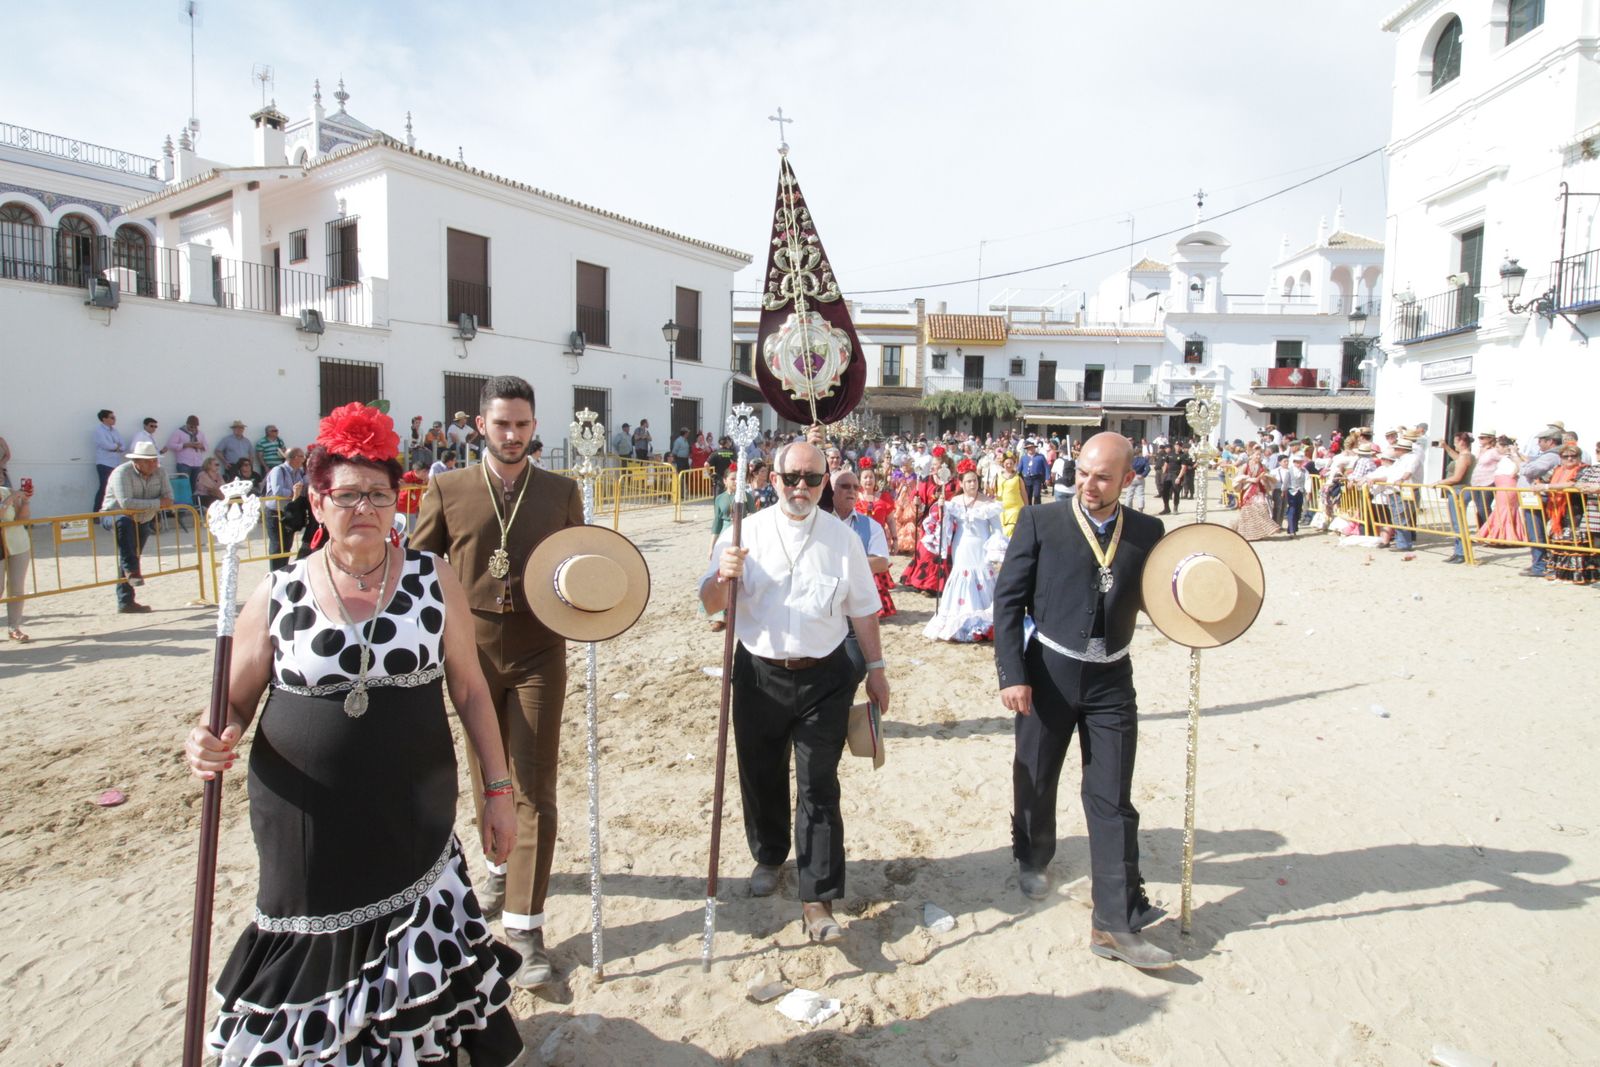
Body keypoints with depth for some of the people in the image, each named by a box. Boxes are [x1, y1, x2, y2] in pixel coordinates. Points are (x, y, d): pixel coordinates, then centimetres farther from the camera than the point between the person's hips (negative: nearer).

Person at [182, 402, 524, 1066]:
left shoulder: (433, 581, -4)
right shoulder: (278, 596, -3)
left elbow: (469, 690, 2)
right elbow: (234, 704, 6)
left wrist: (497, 790, 2)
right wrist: (210, 743, -17)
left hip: (412, 829, 0)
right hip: (306, 833, 1)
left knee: (415, 1001, 8)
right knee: (310, 993, 15)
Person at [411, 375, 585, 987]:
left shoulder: (562, 493, 3)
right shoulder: (448, 489, 1)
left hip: (539, 658, -1)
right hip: (473, 655, 2)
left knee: (534, 792, -3)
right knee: (486, 777, 19)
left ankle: (524, 930, 6)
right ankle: (500, 863, 47)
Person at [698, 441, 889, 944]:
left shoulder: (842, 538, 1)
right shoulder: (746, 532, -2)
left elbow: (862, 609, 9)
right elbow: (711, 604, -4)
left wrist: (875, 667, 9)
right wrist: (723, 576, -25)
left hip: (824, 678, -1)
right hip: (759, 674, 1)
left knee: (819, 789, 0)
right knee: (761, 777, 16)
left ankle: (818, 899, 9)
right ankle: (769, 857, 42)